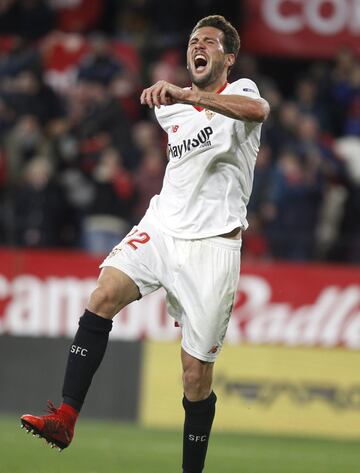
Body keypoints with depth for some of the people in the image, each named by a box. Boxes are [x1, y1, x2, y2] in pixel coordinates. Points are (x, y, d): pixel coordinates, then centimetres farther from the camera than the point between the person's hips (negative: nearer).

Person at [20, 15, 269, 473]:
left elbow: (257, 110, -30)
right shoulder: (171, 108, 15)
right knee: (102, 298, -23)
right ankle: (65, 417, -28)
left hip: (212, 245, -4)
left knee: (196, 373, -5)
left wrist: (185, 95, -42)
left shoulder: (239, 92, -4)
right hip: (161, 228, 4)